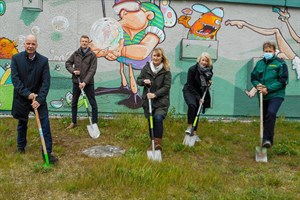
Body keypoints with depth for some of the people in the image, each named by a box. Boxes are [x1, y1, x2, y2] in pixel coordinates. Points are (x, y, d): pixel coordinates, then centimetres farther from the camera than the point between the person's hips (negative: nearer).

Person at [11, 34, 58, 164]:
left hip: (38, 97, 0)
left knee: (45, 124, -7)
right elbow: (15, 79, -12)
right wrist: (27, 94, -21)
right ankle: (21, 147, 41)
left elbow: (46, 82, -11)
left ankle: (48, 152, 0)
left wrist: (39, 100, -19)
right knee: (22, 124, 18)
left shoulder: (43, 60, -7)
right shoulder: (16, 58, -7)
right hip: (21, 98, 1)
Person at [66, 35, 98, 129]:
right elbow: (68, 63, 11)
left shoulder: (92, 55, -6)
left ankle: (94, 123, 12)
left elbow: (92, 70, -13)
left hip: (88, 83, -4)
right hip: (76, 81, 4)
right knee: (74, 103, 12)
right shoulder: (75, 53, 5)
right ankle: (74, 122, 25)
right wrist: (73, 71, -10)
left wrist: (85, 82, -22)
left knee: (93, 103, 2)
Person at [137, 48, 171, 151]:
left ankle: (158, 143, -10)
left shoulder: (166, 71, -6)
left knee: (158, 119, -22)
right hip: (148, 100, 3)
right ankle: (152, 141, 29)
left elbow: (167, 87, -9)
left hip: (161, 101, -3)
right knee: (150, 121, 9)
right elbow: (138, 80, 10)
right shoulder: (146, 68, 1)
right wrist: (144, 81, -13)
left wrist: (155, 94, -20)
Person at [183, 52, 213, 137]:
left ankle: (194, 132, 14)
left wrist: (209, 82, -6)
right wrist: (198, 98, -20)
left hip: (200, 93, 5)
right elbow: (190, 85, -17)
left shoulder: (209, 70, -5)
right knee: (192, 105, -32)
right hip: (189, 91, -5)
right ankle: (189, 126, -21)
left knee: (197, 112, 4)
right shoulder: (192, 69, -20)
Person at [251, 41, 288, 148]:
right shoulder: (259, 63, 9)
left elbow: (283, 81, -10)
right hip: (263, 96, 5)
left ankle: (267, 138, -21)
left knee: (271, 113, -27)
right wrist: (257, 85, -7)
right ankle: (267, 139, 28)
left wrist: (268, 89, -16)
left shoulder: (280, 63, -5)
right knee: (264, 117, 11)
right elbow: (253, 77, 15)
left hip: (276, 95, -5)